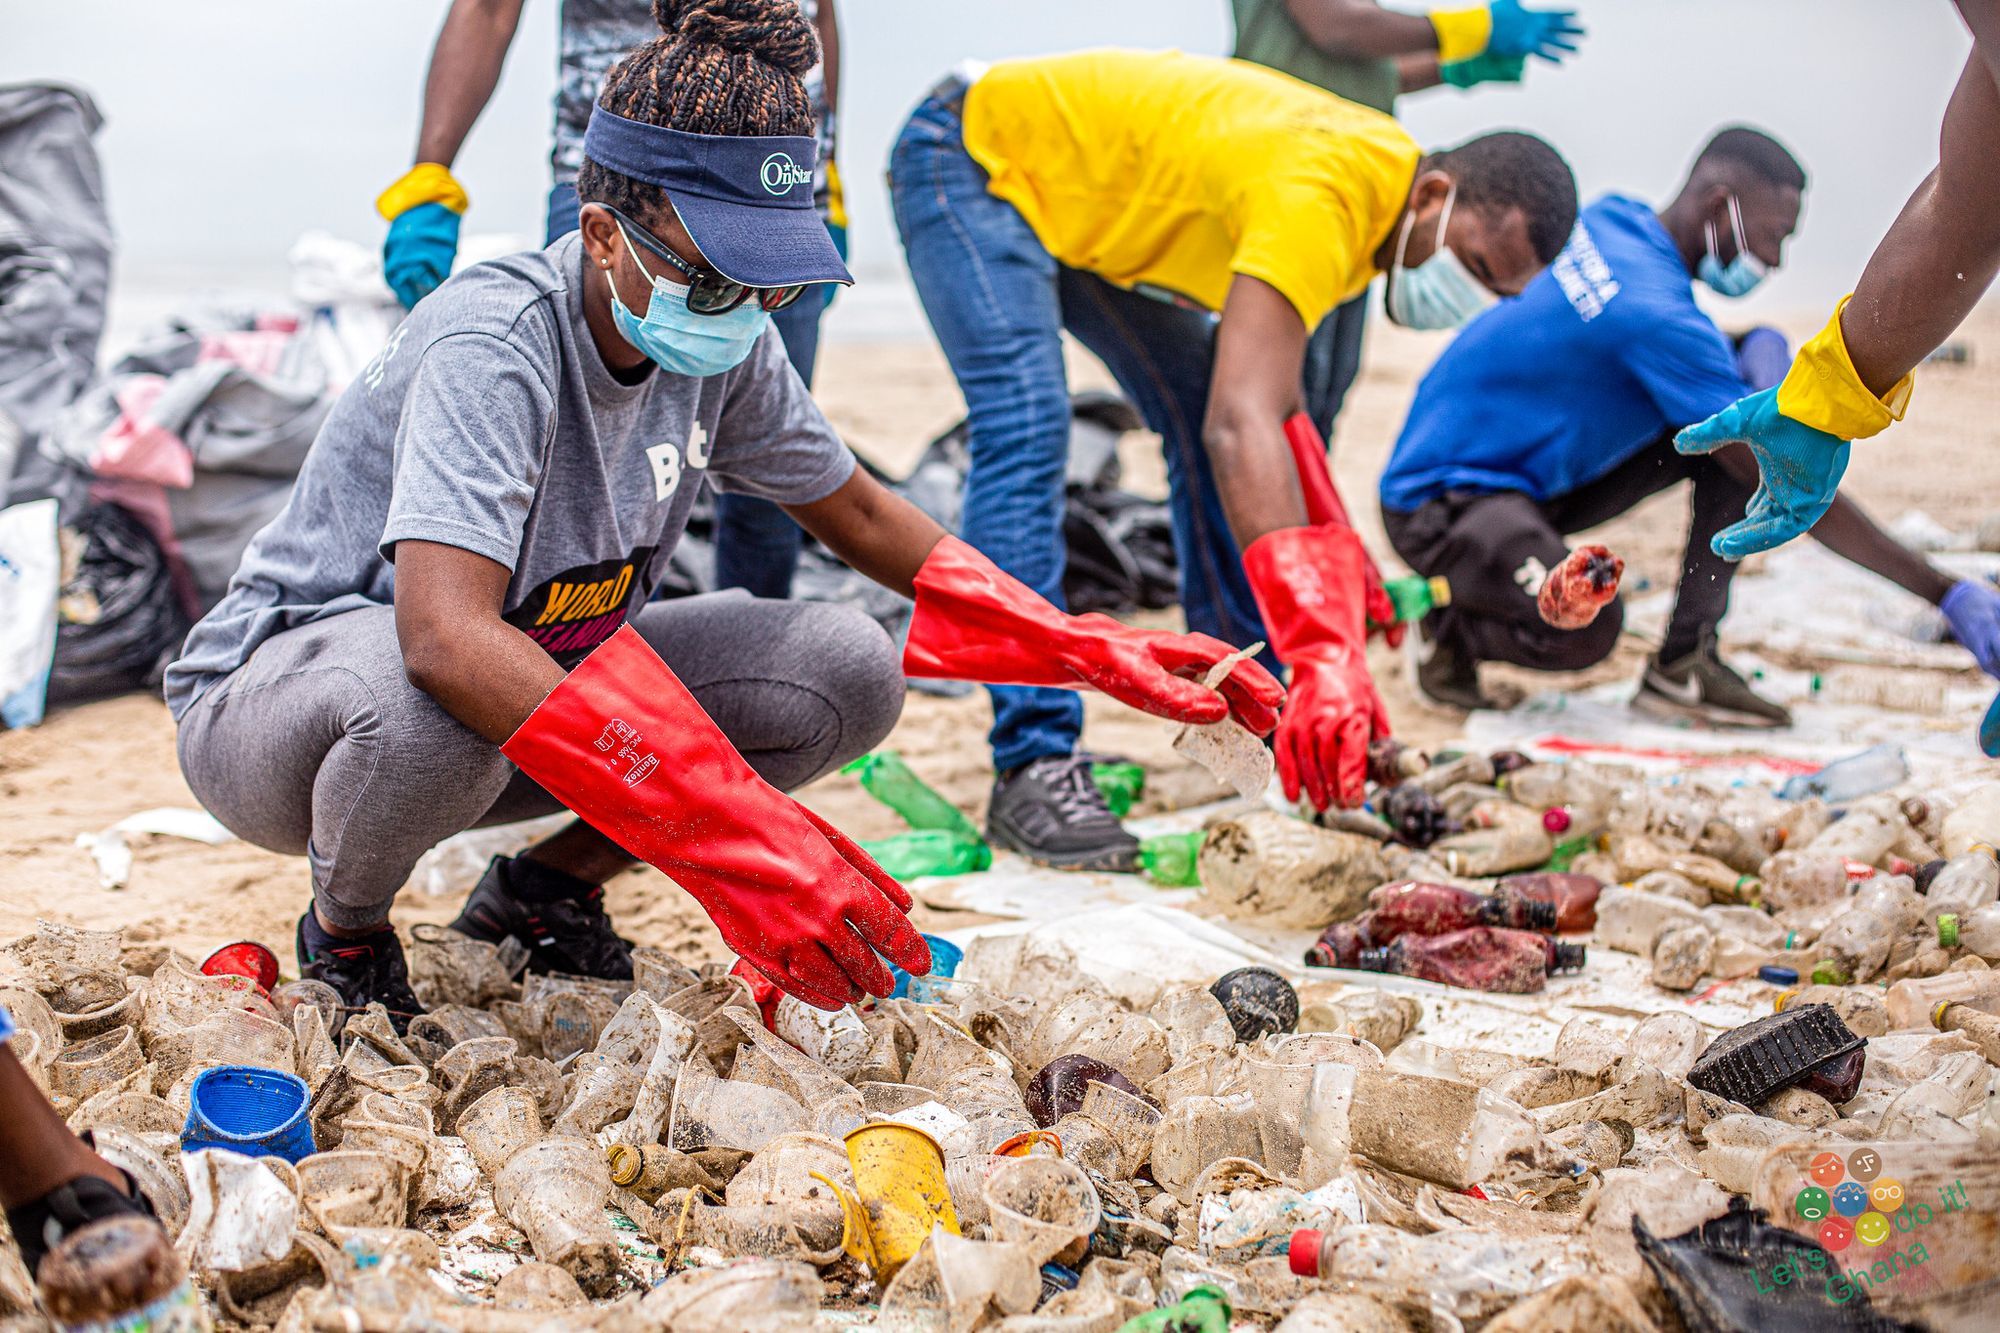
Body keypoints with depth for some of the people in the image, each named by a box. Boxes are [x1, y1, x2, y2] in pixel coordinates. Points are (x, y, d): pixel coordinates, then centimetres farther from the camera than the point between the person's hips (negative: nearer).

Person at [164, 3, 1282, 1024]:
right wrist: (734, 838, -50)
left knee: (848, 668, -12)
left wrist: (1090, 653, -1)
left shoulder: (726, 345, -9)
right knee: (434, 711, -43)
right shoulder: (497, 343, -30)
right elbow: (447, 643, -44)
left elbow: (857, 515, 8)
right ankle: (344, 934, -7)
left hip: (535, 676, 6)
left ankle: (546, 890, 6)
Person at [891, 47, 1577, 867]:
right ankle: (1032, 769, -25)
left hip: (1081, 195, 9)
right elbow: (1241, 427, -49)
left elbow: (1264, 390, -1)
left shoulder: (1386, 174, -8)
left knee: (1200, 412, 4)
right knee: (1027, 432, -24)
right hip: (976, 153, -9)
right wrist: (1324, 658, -55)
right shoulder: (1318, 199, -37)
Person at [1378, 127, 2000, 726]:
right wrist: (1948, 594, -23)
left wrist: (1750, 351, -4)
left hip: (1529, 472, 10)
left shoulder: (1614, 218, -1)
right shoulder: (1651, 308, -27)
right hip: (1440, 502, -10)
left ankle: (1684, 666, -3)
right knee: (1586, 628, -39)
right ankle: (1451, 627, -2)